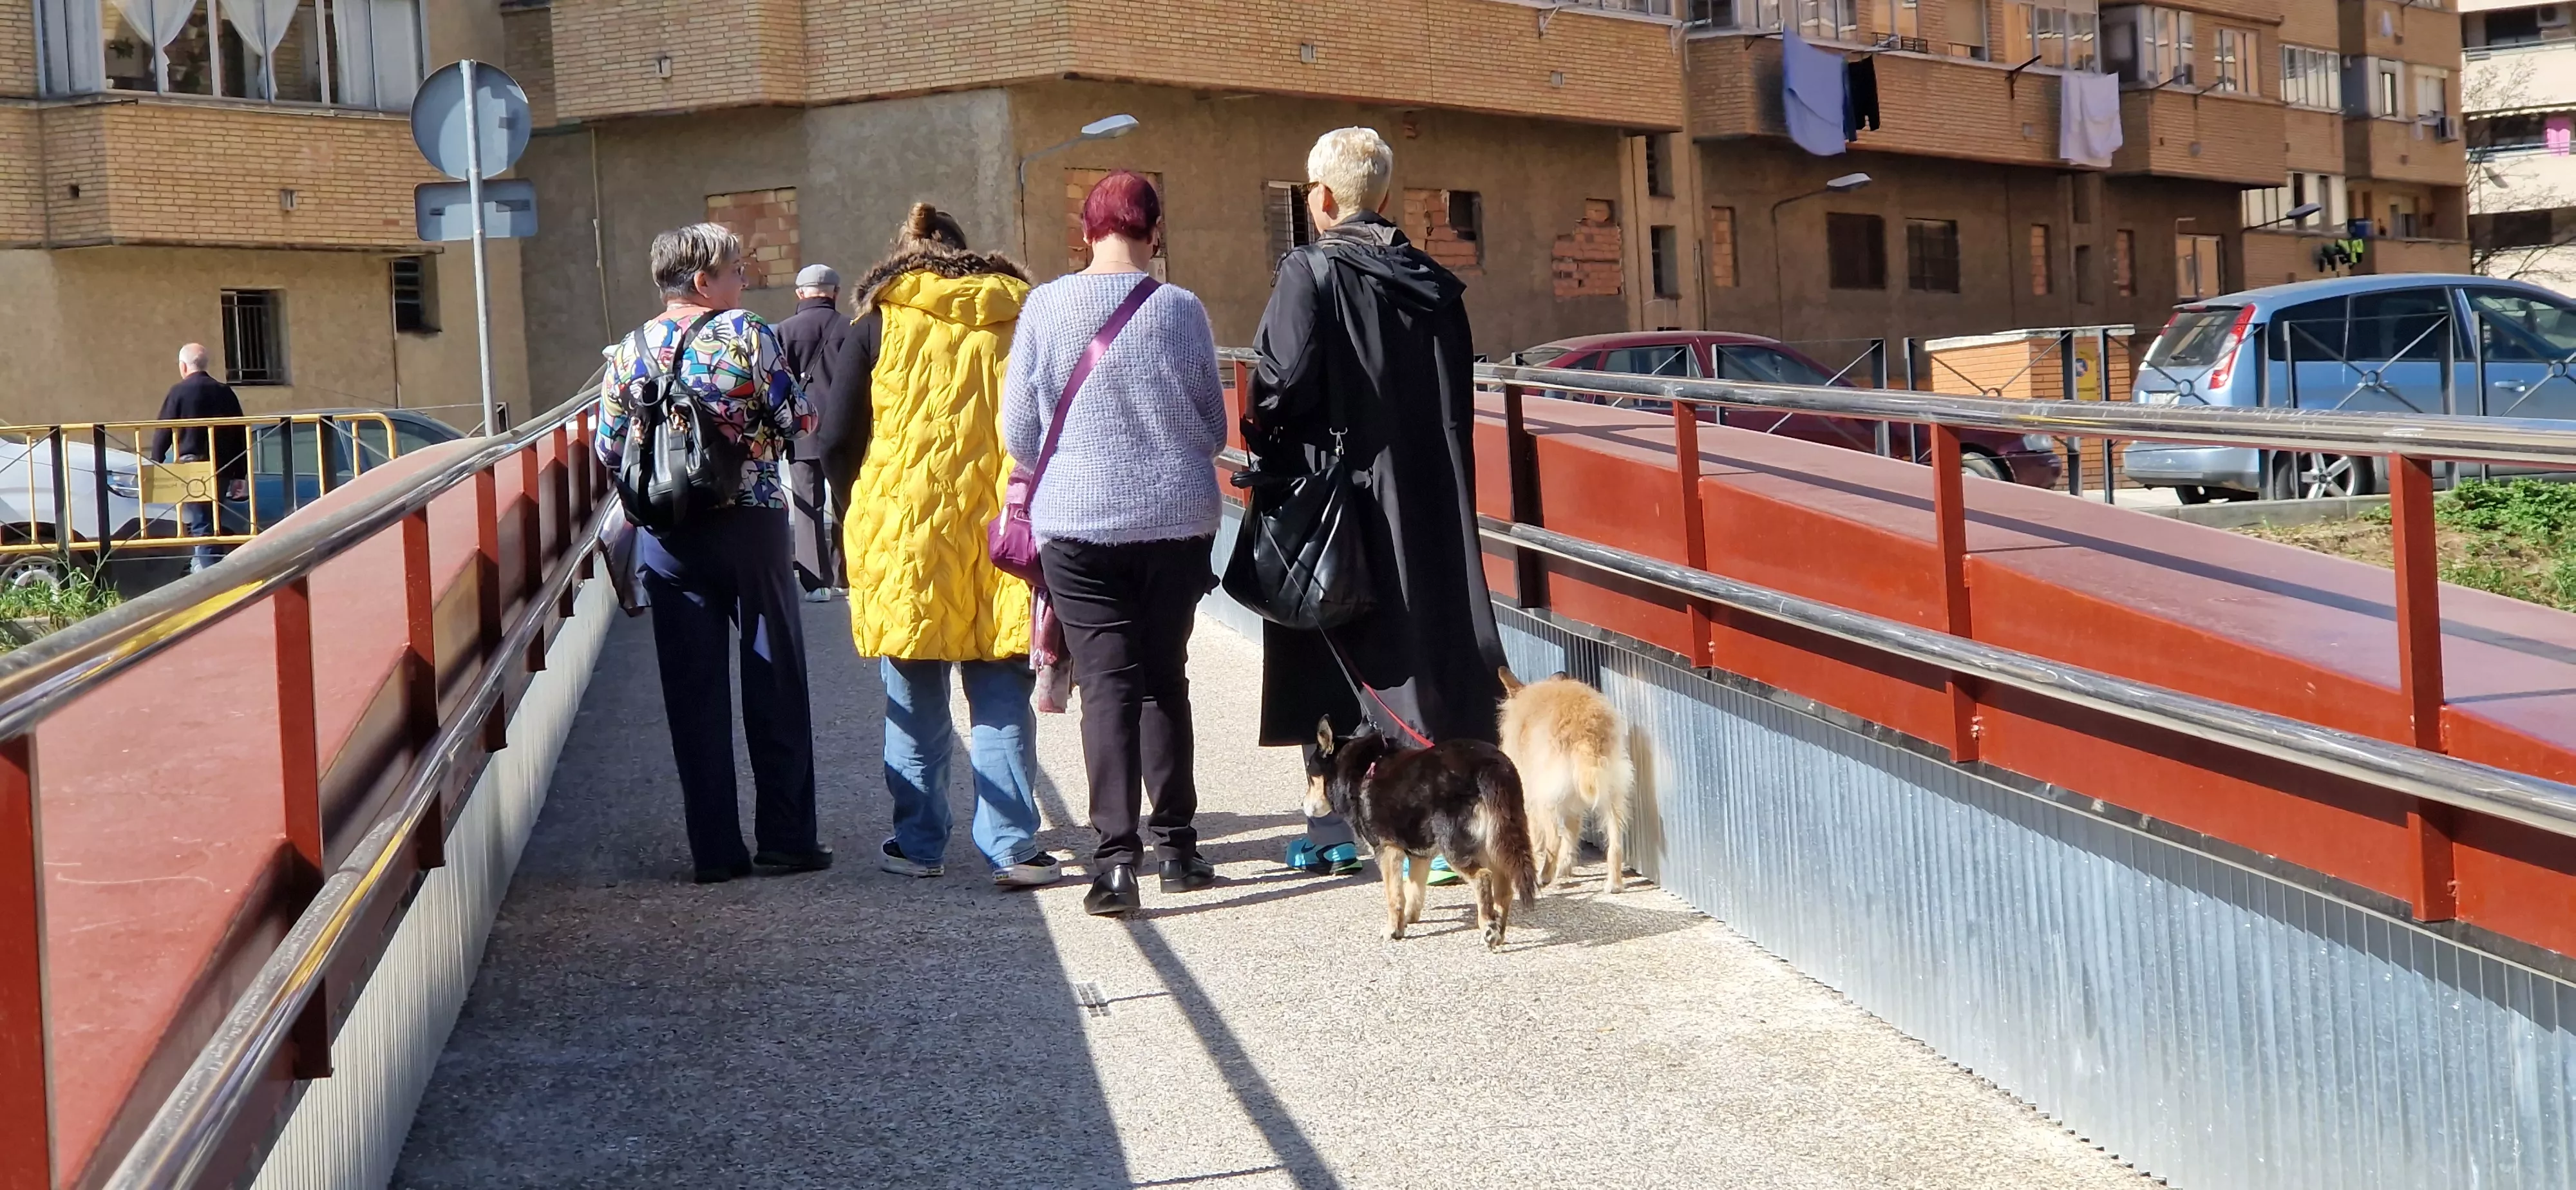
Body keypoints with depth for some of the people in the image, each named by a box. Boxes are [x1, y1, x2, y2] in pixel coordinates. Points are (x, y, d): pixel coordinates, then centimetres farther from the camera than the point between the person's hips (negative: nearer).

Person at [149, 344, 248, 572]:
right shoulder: (225, 392, 10)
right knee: (213, 525, 14)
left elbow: (163, 433, -5)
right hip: (222, 471, 5)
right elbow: (240, 436, 12)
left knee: (201, 527, -6)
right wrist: (240, 475, 16)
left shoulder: (179, 392, -4)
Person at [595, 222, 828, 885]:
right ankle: (785, 837, 8)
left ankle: (715, 851, 6)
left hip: (667, 538, 3)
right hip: (751, 525, -3)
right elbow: (797, 423, -8)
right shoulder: (747, 335, -7)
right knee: (775, 683, 6)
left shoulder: (630, 352, 4)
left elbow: (609, 449, 8)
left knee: (694, 694, 6)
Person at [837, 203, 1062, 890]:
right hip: (1003, 535, 1)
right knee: (1002, 700, 3)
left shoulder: (880, 327, 2)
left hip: (904, 535, -1)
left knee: (916, 703, 8)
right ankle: (1012, 847, -1)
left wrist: (855, 525, 13)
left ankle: (919, 844, 14)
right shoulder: (1019, 319, 7)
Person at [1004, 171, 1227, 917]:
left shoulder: (1045, 308, -5)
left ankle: (1116, 855, -11)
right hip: (1177, 518, 1)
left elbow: (1019, 432, 1)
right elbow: (1214, 428, 5)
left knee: (1107, 684, 0)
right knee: (1165, 679, 14)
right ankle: (1176, 845, 20)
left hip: (1078, 522, -1)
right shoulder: (1181, 310, -4)